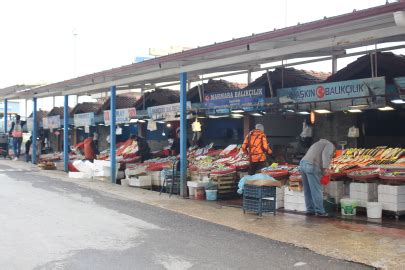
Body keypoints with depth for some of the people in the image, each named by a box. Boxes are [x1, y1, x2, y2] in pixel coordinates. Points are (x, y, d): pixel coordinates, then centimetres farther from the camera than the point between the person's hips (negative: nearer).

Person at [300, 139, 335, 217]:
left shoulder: (318, 144, 35)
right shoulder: (330, 145, 11)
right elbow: (325, 154, -10)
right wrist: (326, 167, -19)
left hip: (302, 163, 8)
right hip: (311, 166, -8)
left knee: (308, 190, 13)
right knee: (316, 190, -4)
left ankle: (310, 209, 18)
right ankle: (319, 211, -1)